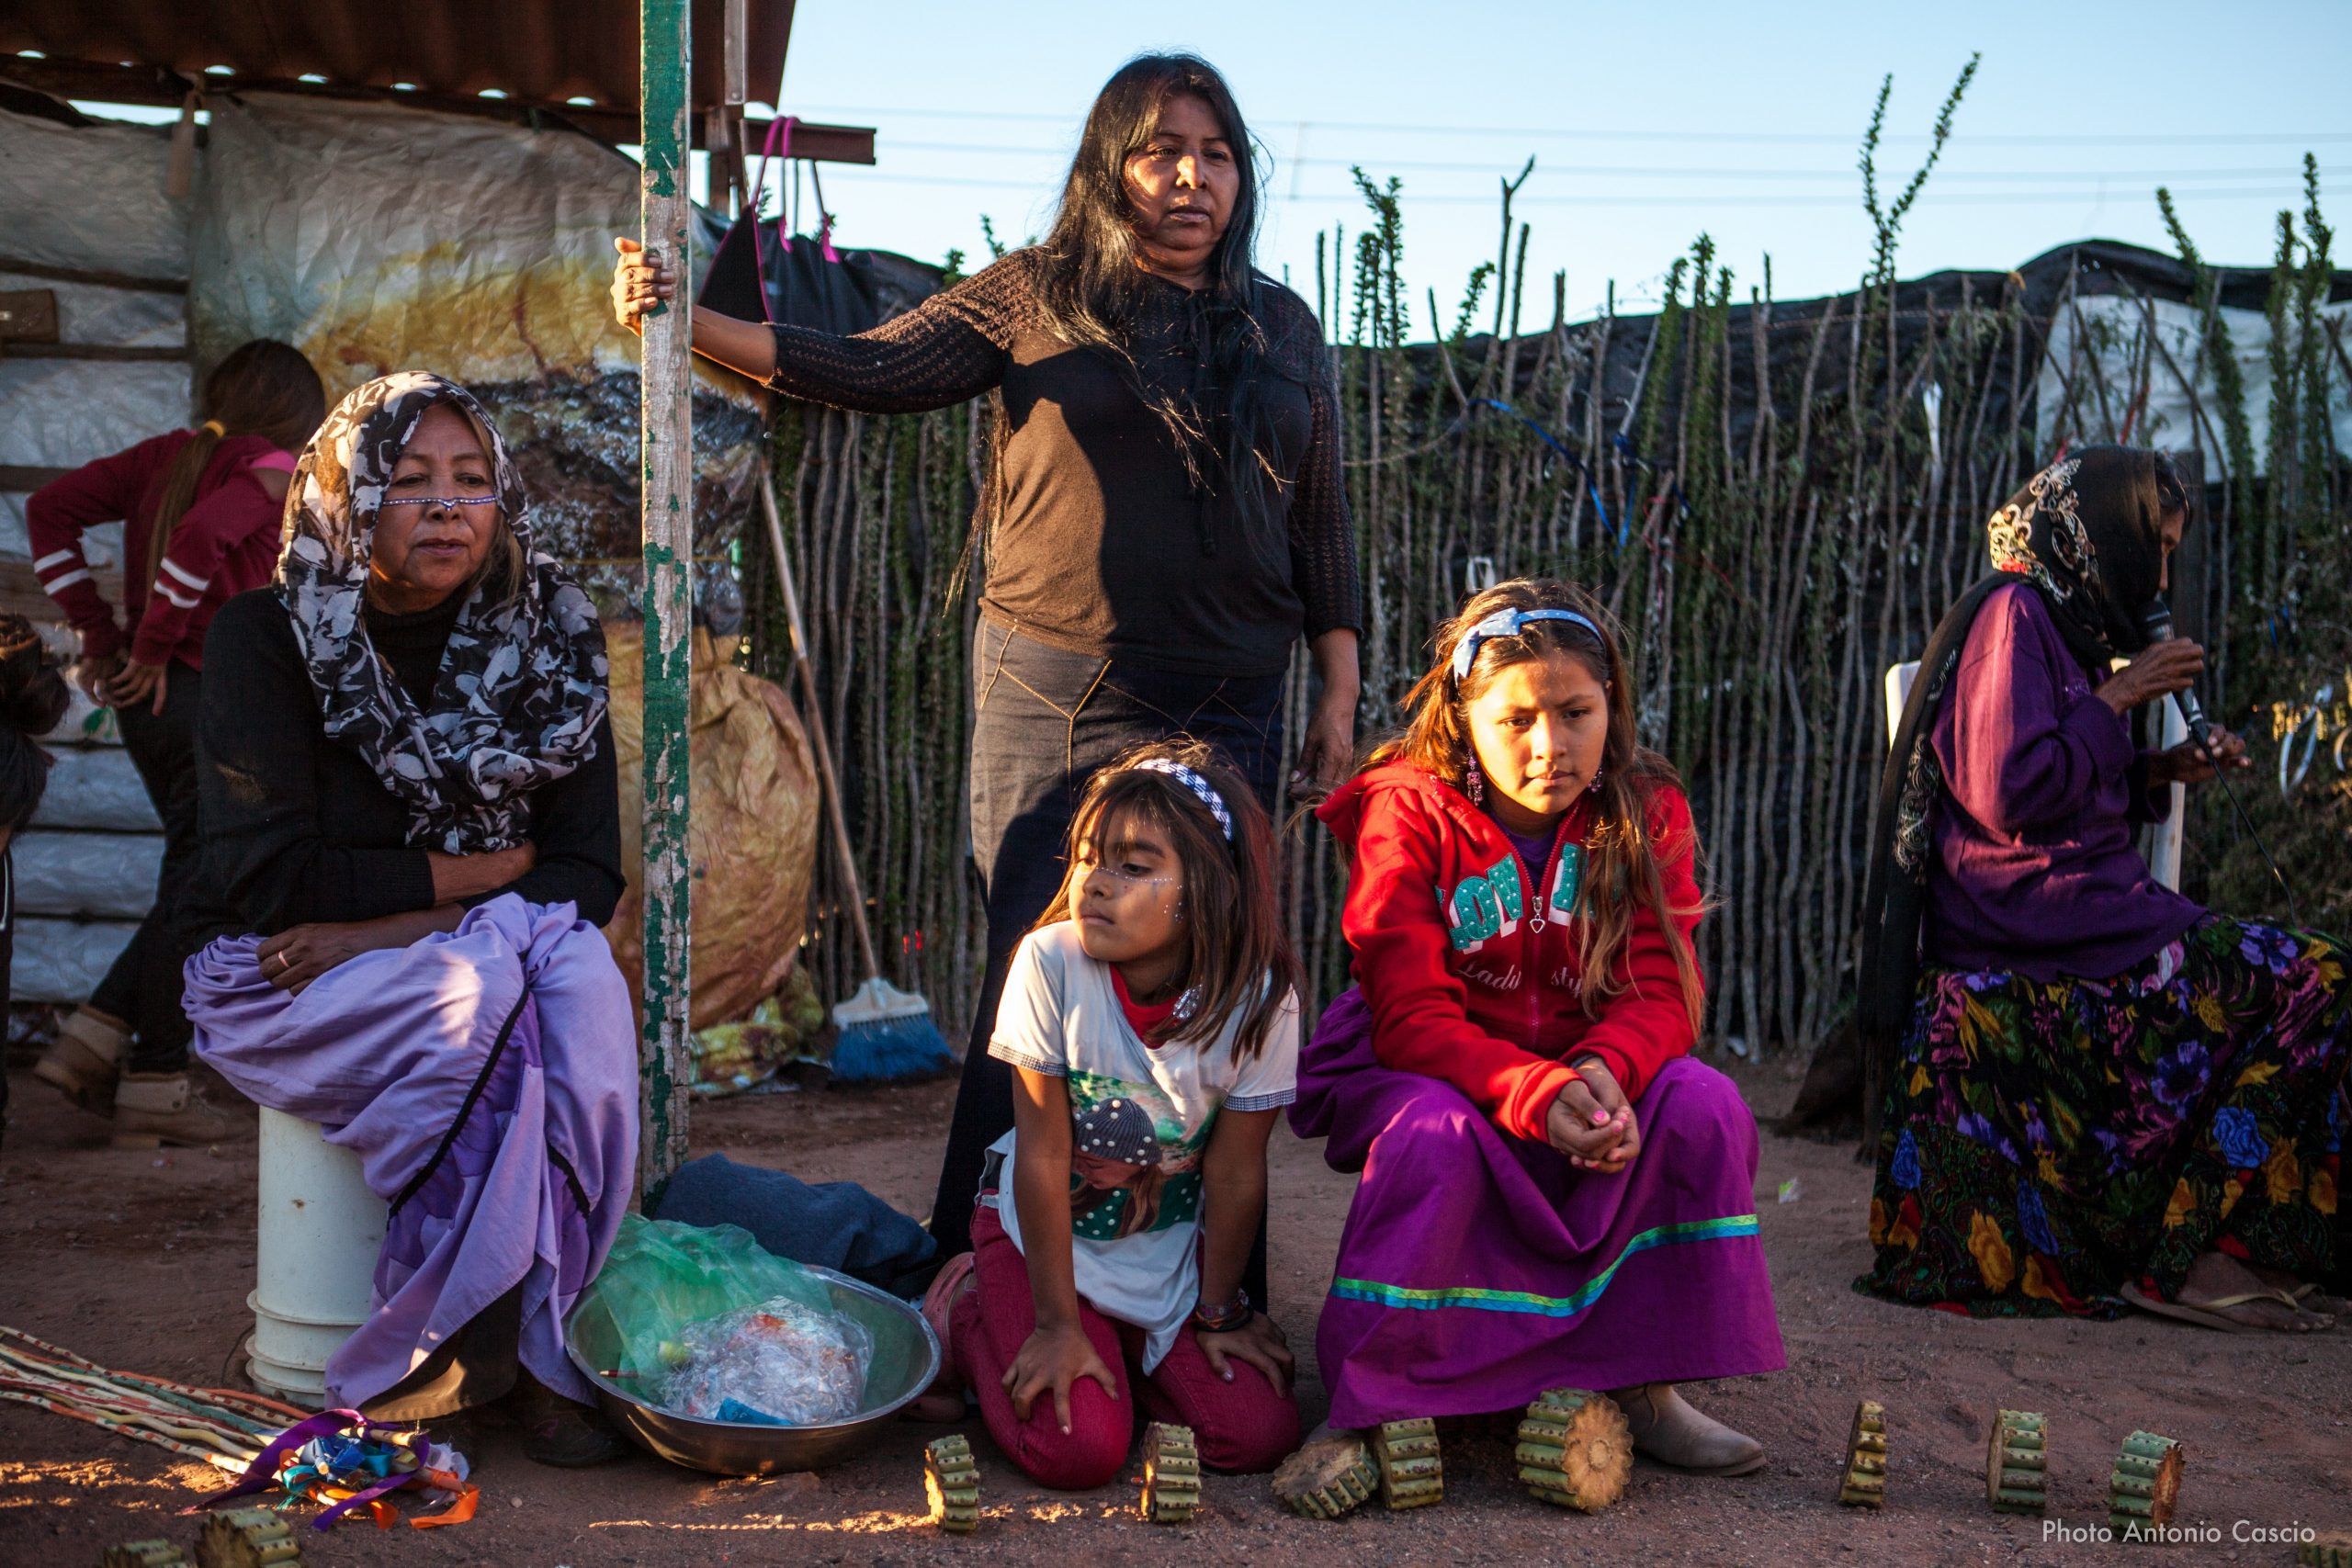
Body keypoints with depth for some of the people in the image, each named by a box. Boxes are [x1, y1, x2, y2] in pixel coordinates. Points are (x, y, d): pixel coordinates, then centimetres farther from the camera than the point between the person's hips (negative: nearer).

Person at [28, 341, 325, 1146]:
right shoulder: (273, 468, -8)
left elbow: (49, 509, 10)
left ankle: (88, 1043, 15)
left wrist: (98, 631, 7)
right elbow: (202, 538, -25)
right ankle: (155, 1087, 7)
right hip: (215, 695, -8)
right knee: (198, 893, 1)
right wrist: (155, 648, -13)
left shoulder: (169, 454, 14)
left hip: (149, 697, 8)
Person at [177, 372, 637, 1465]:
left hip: (492, 959, 3)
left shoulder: (549, 638, -1)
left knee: (585, 985, -31)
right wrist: (486, 868, -12)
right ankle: (495, 1346, -22)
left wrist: (387, 928, -19)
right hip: (282, 979, -3)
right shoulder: (265, 638, -9)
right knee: (478, 1003, -34)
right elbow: (268, 880, -16)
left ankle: (541, 1337, -25)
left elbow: (588, 877, -5)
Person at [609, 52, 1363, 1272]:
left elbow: (1321, 525, 13)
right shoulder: (1033, 299, 4)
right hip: (1053, 699, -2)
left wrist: (1339, 694, 8)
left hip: (1229, 711, 2)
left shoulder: (1282, 328, 12)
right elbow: (866, 371, -2)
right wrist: (691, 324, -14)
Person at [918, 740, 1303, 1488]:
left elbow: (1234, 1172, -11)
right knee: (1079, 1449, -18)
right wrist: (1057, 1323, -16)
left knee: (1258, 1434, -10)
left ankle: (1127, 1348, 17)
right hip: (1043, 1227, -2)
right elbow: (1044, 1154, -20)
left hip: (1172, 1245, 2)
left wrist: (1218, 1312, -1)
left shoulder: (1260, 998, -22)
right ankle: (970, 1312, 11)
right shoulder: (1051, 962, -25)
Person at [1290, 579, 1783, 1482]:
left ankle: (1643, 1386, -11)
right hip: (1426, 1072, -3)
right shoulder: (1408, 813, -14)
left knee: (1704, 1107, -24)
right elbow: (1413, 1018, -21)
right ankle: (1366, 1409, -21)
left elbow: (1663, 993, -10)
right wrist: (1537, 1097, -38)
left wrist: (1602, 1070, -34)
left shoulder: (1645, 813, -3)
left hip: (1591, 1081, 4)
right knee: (1434, 1136, -37)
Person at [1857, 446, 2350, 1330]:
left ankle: (2206, 1252, -4)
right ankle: (2195, 1255, -15)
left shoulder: (2058, 623, 23)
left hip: (2056, 914, 10)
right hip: (2034, 921, -10)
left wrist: (2158, 771, 10)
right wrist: (2117, 700, -9)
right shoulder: (2013, 613, -9)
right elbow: (2008, 792, -19)